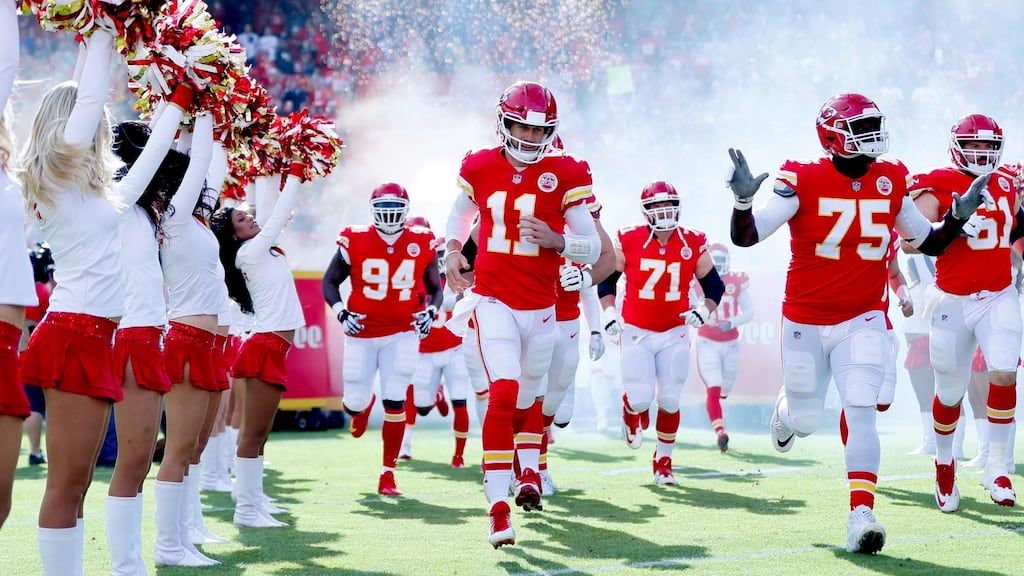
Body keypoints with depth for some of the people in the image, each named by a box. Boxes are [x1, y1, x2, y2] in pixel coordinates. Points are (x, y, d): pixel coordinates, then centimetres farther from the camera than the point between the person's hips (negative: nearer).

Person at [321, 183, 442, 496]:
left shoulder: (422, 243, -2)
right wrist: (341, 312, -12)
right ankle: (363, 405, 44)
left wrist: (430, 312, -8)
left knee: (395, 400, -10)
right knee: (355, 402, 2)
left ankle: (388, 473, 1)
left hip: (402, 333, 0)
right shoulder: (354, 241, -7)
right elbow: (330, 282, 4)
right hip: (362, 333, 0)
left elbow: (435, 288, 11)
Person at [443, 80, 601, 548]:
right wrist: (452, 250, 9)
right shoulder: (479, 168, 1)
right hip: (493, 301, -1)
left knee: (527, 395, 18)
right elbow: (460, 213, 23)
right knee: (503, 393, -18)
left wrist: (557, 241, -23)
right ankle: (498, 509, -17)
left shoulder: (566, 174, -6)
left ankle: (528, 472, 47)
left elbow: (592, 248, -5)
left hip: (541, 307, 1)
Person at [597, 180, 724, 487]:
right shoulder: (628, 241, -9)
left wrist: (704, 310, -9)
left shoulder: (693, 243, -3)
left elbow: (714, 286, 9)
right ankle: (631, 413, 29)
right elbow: (605, 279, 5)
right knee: (642, 398, -10)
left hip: (674, 334, 2)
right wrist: (609, 313, -7)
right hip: (636, 332, -2)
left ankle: (663, 461, 16)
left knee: (670, 400, -3)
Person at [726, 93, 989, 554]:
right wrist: (743, 200, -36)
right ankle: (787, 408, 51)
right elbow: (746, 237, -17)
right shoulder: (804, 181, -13)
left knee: (861, 413, -14)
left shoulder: (891, 182, -1)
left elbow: (927, 242, 13)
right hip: (806, 323, -2)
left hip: (862, 322, 2)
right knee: (806, 422, 13)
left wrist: (960, 215, -3)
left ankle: (861, 517, -17)